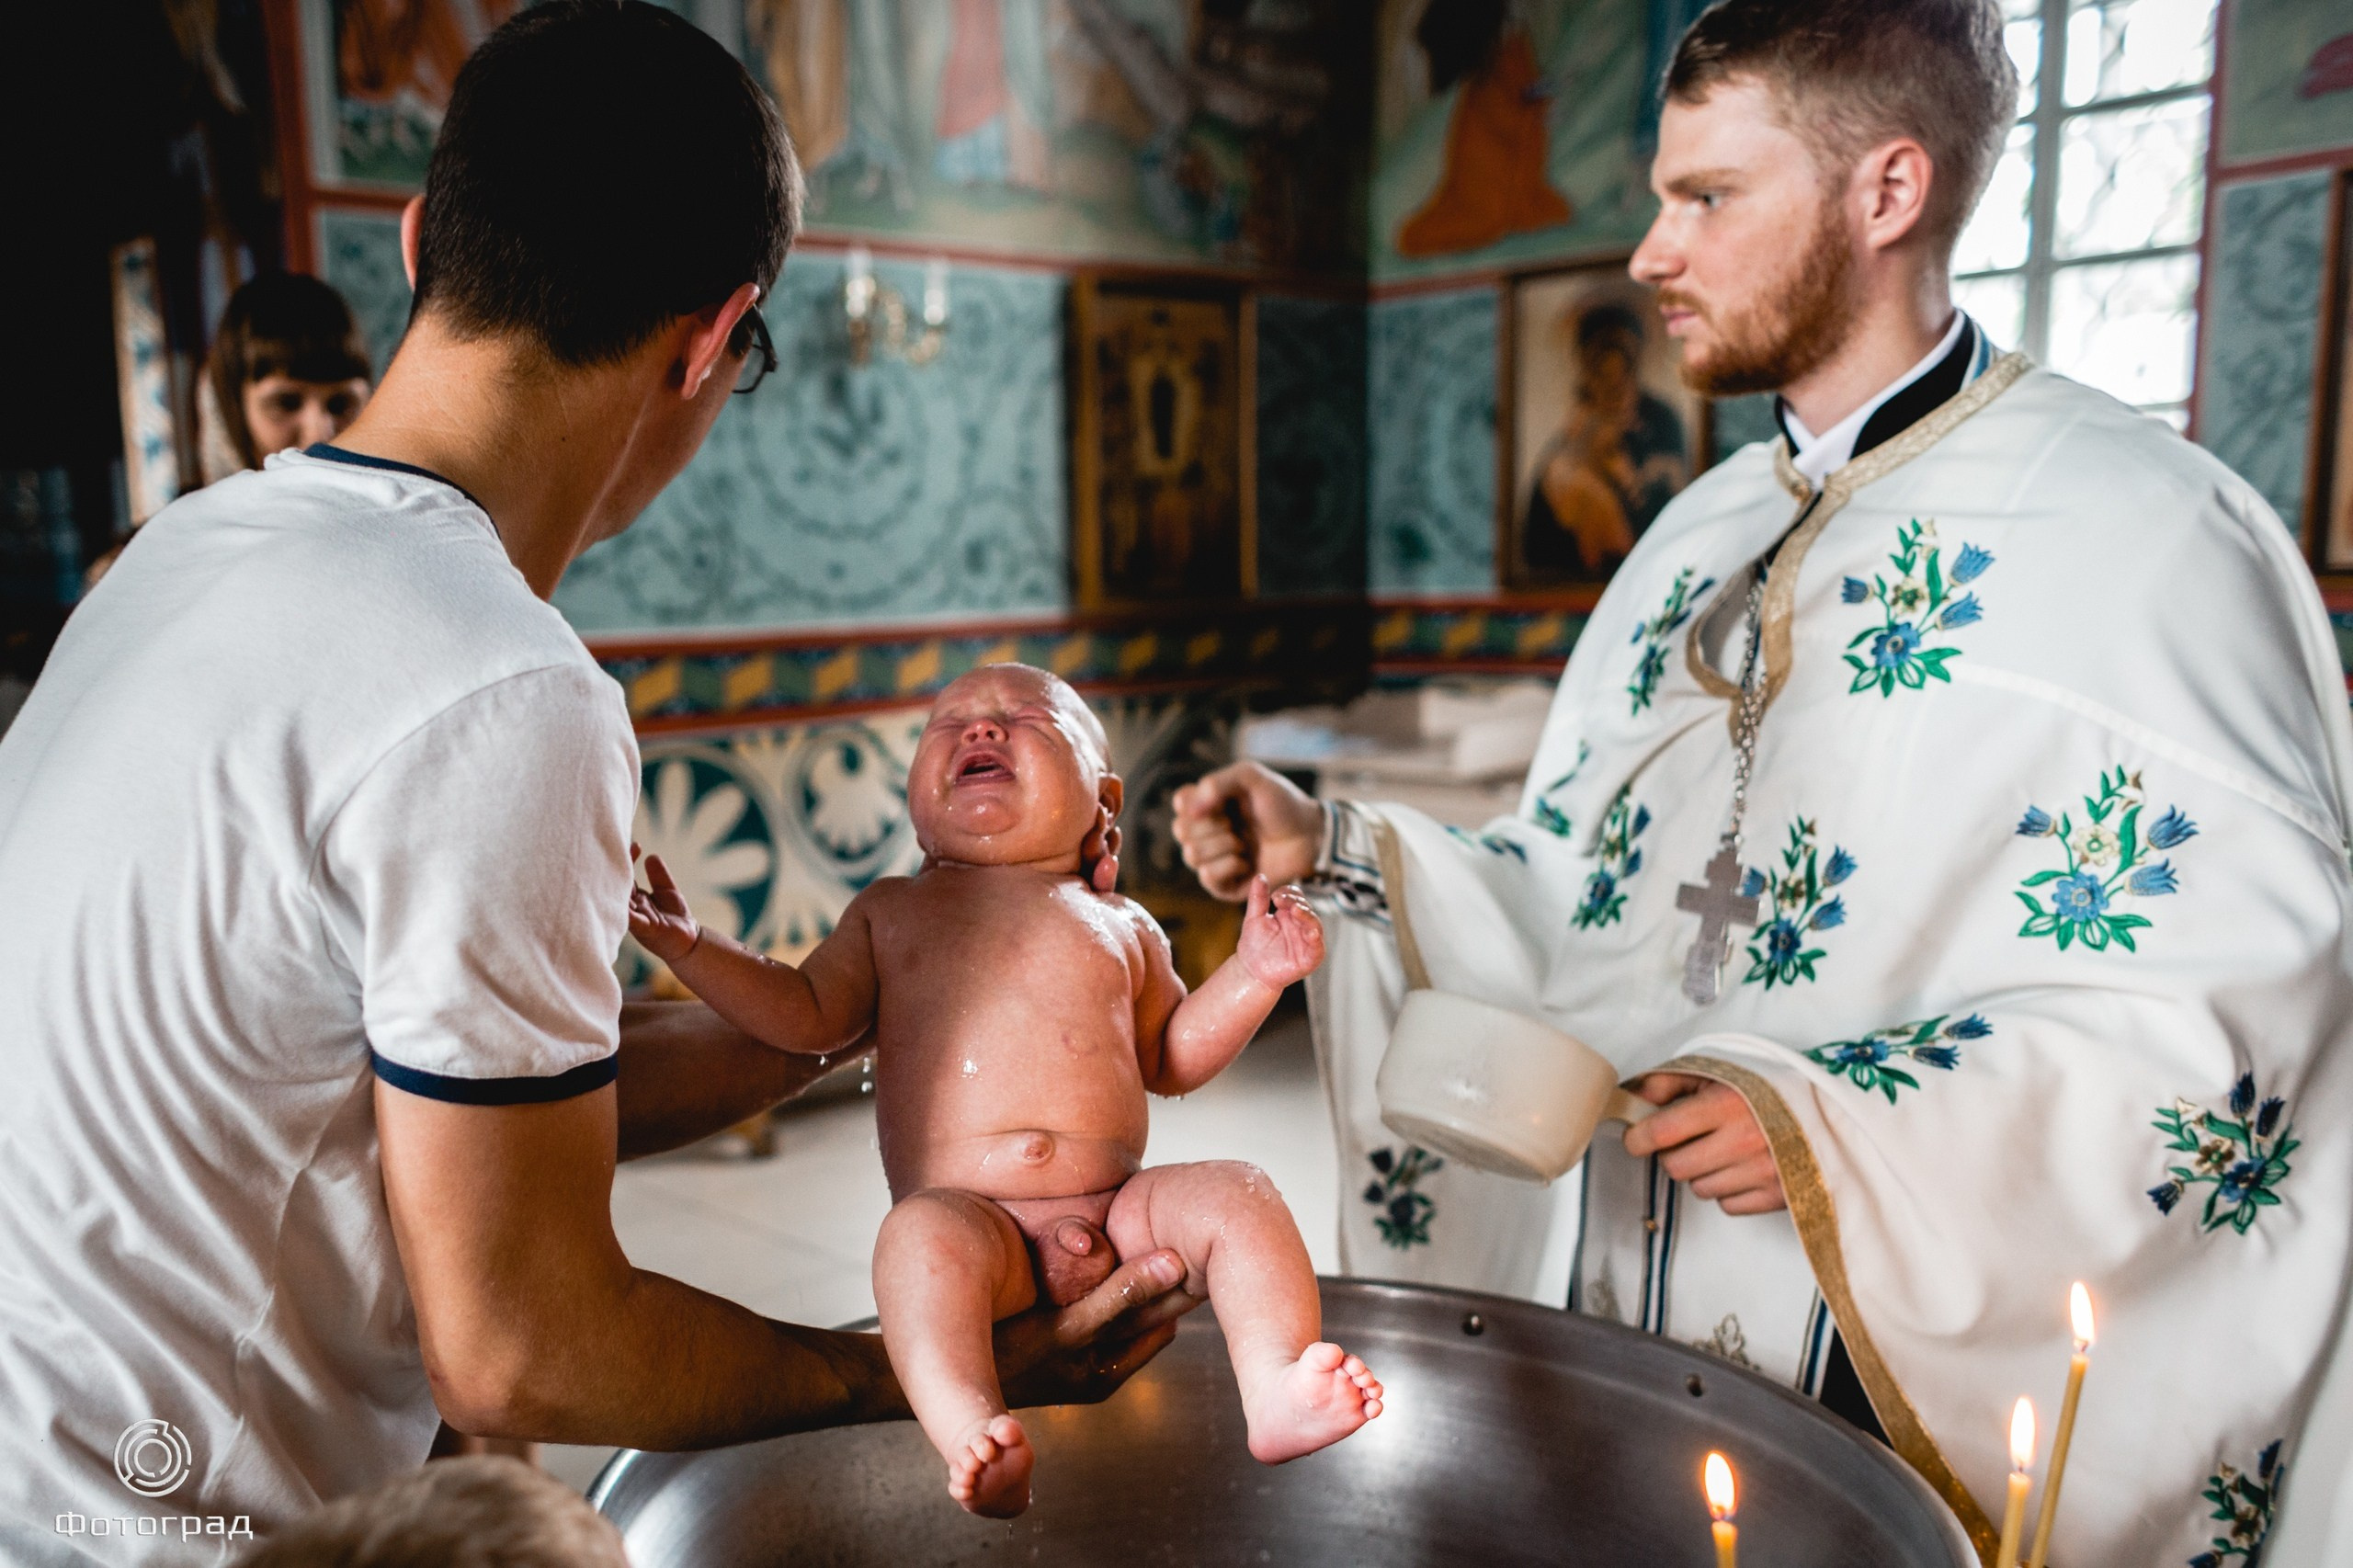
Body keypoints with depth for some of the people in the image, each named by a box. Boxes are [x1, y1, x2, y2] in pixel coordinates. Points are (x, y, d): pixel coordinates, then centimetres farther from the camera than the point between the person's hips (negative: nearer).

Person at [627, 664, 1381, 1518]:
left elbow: (1171, 1058, 22)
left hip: (1121, 1214, 3)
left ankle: (1278, 1390, -26)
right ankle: (974, 1442, -44)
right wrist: (692, 948, 5)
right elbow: (807, 1017, 14)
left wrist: (1253, 974, 9)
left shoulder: (1119, 925, 19)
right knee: (921, 1234, -33)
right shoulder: (892, 911, 18)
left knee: (1236, 1194, -19)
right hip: (971, 1215, -2)